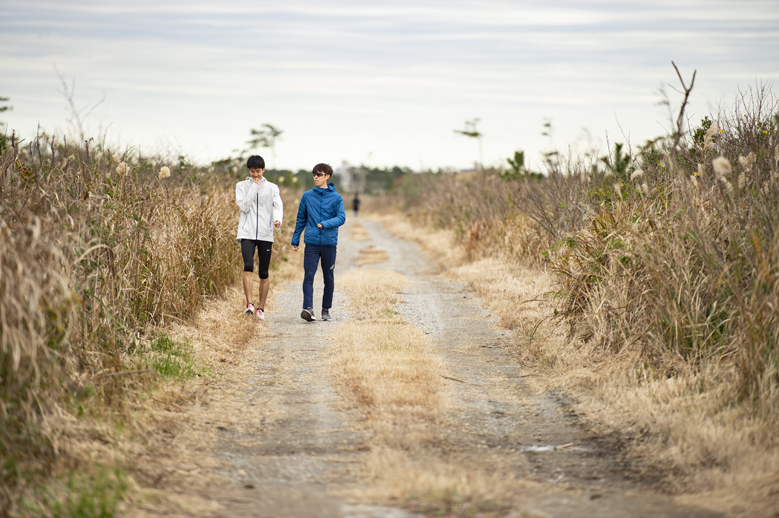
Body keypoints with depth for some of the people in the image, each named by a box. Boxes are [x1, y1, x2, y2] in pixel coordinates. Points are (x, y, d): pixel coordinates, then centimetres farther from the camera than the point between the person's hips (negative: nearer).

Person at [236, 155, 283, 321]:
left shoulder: (272, 188, 10)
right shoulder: (242, 186, 8)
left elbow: (278, 206, 0)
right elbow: (244, 207, -4)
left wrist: (278, 219, -21)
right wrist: (254, 188, -6)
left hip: (266, 234, 1)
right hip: (247, 233, -1)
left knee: (264, 273, 3)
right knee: (248, 267, -20)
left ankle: (261, 308, 11)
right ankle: (249, 304, -22)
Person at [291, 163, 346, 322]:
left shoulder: (336, 197, 3)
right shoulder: (307, 196, 8)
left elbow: (341, 218, -6)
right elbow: (301, 219, 15)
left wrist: (325, 224, -20)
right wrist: (295, 239, 14)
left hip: (329, 243, 0)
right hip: (312, 243, 0)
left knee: (329, 278, 8)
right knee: (309, 276, -12)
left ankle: (326, 309, 19)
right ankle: (308, 308, -19)